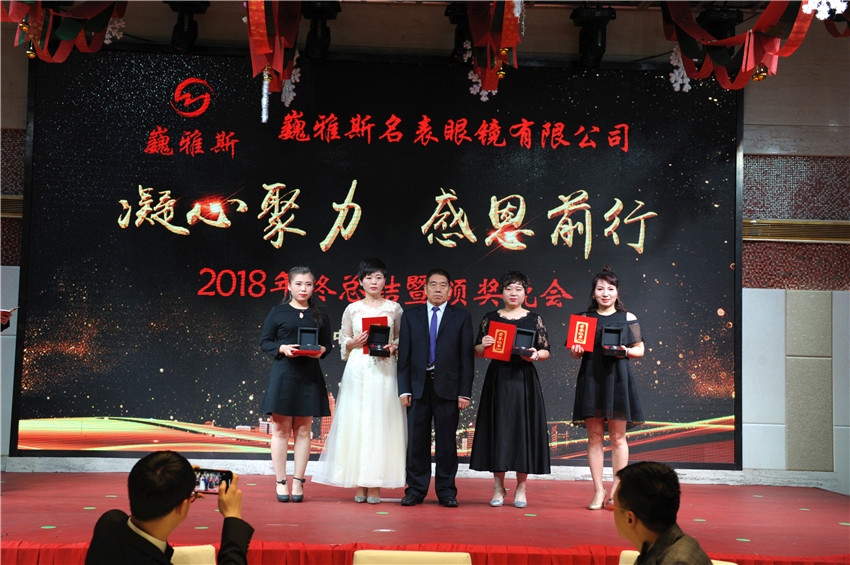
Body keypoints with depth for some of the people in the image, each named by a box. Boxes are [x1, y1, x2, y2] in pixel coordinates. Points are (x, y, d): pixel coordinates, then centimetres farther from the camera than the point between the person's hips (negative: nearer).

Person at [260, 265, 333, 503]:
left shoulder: (320, 316, 12)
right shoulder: (277, 312, 5)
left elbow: (328, 343, 15)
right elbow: (265, 342, 5)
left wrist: (322, 350, -7)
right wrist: (282, 348, -14)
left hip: (309, 376, 2)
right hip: (283, 374, -2)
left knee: (303, 430, 4)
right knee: (281, 429, -1)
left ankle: (298, 481, 11)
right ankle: (280, 481, 7)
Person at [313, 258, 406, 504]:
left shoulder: (394, 308, 8)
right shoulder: (352, 309, 9)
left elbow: (402, 338, 13)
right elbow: (343, 342, 12)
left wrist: (393, 347, -7)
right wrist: (355, 343, -8)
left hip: (384, 371, 0)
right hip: (358, 370, 0)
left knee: (381, 423, -3)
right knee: (356, 422, -3)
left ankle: (375, 485, 1)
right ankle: (359, 484, 3)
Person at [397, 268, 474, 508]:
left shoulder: (461, 317, 7)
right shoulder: (410, 316, 11)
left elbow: (466, 357, 3)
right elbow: (404, 355, 7)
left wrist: (465, 392, -4)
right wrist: (404, 389, -2)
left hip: (448, 387, -1)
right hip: (418, 386, 1)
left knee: (447, 441, 4)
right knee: (416, 441, 3)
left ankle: (446, 491, 14)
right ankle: (416, 490, 13)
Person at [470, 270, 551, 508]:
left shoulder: (534, 319, 6)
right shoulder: (491, 318, 8)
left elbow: (546, 351, 6)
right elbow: (477, 352, 8)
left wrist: (536, 355, -15)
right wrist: (483, 345, -14)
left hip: (524, 380, 0)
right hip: (498, 379, 1)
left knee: (523, 428, 0)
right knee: (497, 429, 1)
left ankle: (521, 488, 10)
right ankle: (498, 488, 10)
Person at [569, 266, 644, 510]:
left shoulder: (628, 318, 7)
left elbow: (640, 349, 9)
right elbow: (575, 352, 14)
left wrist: (626, 351, -11)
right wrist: (576, 351, -8)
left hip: (617, 378, -1)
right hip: (591, 378, 1)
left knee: (617, 437, 0)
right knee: (594, 436, 2)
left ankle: (617, 489, 7)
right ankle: (598, 490, 8)